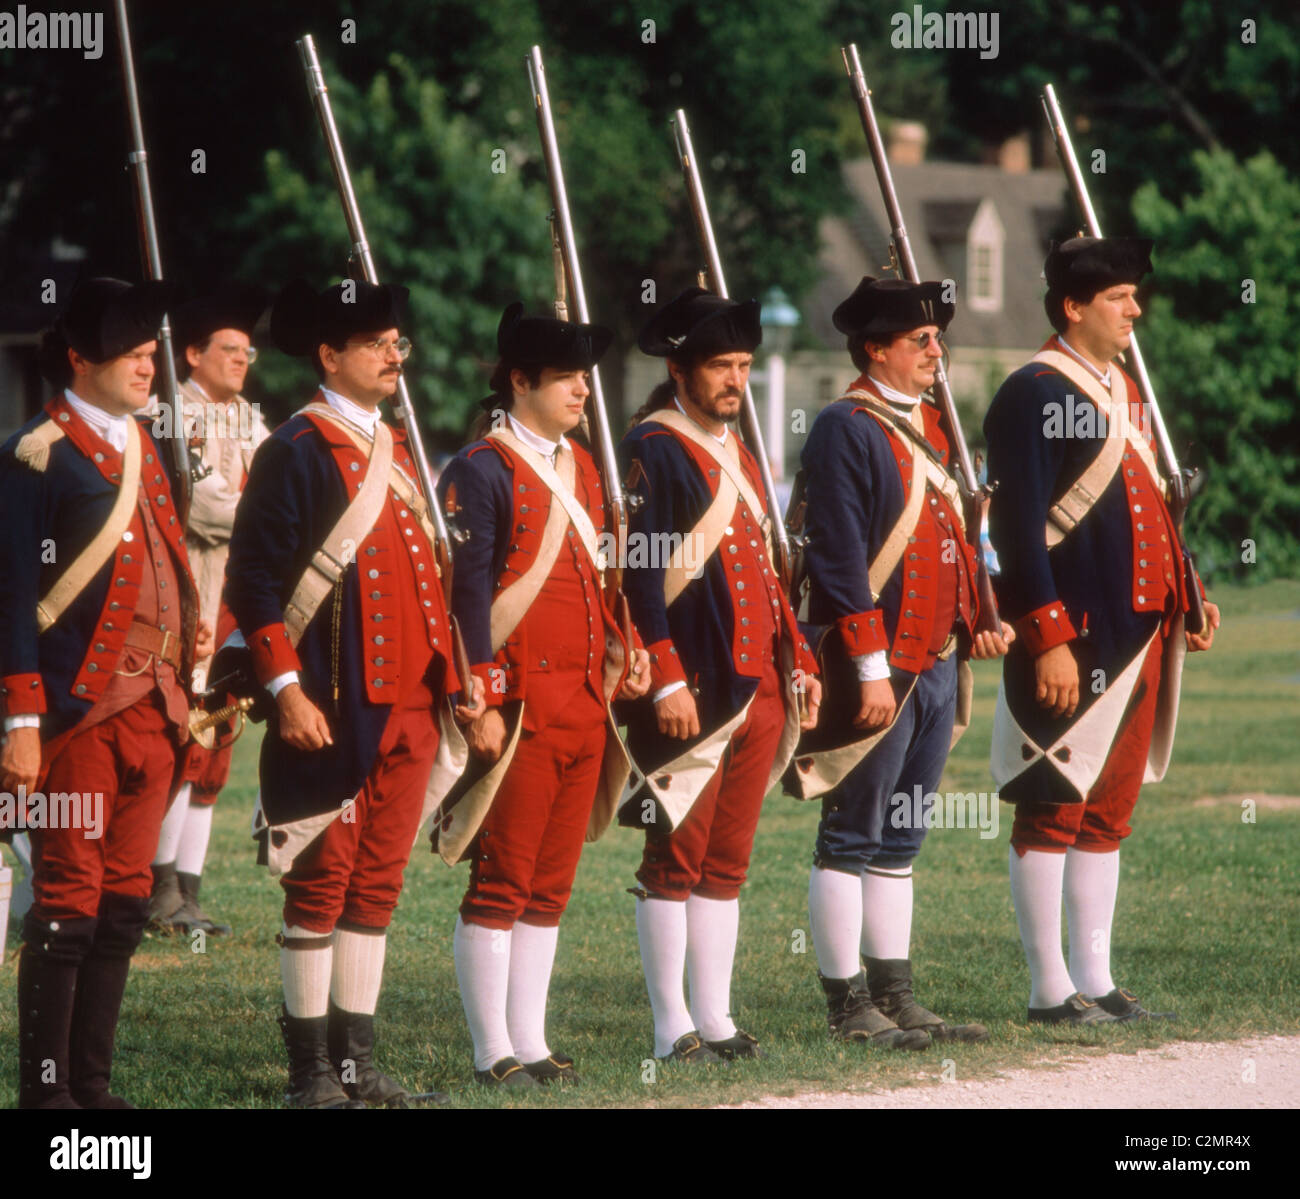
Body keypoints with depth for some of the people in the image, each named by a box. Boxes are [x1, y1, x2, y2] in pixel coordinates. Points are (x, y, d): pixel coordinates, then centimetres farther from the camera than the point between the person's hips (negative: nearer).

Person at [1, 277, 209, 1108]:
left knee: (126, 902, 8)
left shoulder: (145, 449, 16)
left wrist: (189, 635, 8)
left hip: (155, 707, 7)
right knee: (69, 901, -5)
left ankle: (94, 1082, 15)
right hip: (81, 709, -7)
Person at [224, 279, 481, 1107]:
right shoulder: (296, 451, -8)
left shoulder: (398, 452, 16)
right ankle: (313, 1073, 3)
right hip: (333, 711, -7)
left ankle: (357, 1062, 15)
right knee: (322, 883, -2)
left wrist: (453, 682, 17)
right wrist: (287, 690, -19)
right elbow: (254, 582, -12)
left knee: (379, 884, 10)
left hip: (409, 710, 7)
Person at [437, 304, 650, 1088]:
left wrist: (623, 652, 9)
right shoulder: (481, 472, -10)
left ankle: (531, 1042, 16)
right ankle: (494, 1051, 2)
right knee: (502, 882, -3)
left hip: (586, 702, 8)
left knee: (552, 883, 11)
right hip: (520, 707, -8)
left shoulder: (582, 467, 16)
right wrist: (481, 705, -18)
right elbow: (468, 596, -14)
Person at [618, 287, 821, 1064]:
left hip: (759, 691, 8)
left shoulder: (736, 452, 18)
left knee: (728, 859, 10)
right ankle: (674, 1028, 0)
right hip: (694, 693, -8)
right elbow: (639, 575, -15)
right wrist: (666, 681, -20)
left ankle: (716, 1020, 15)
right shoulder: (652, 451, -8)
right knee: (677, 856, -3)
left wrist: (799, 662, 17)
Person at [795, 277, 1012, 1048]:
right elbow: (838, 557, -16)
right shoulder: (847, 430, -11)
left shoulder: (929, 427, 16)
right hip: (879, 671, -9)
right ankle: (850, 1007, 2)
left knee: (900, 841, 13)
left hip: (938, 665, 9)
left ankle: (897, 999, 17)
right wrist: (871, 667, -20)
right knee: (852, 840, -2)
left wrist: (976, 623, 10)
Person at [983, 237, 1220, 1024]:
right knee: (1054, 810, -2)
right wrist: (1049, 641, -20)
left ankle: (1097, 982, 17)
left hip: (1139, 634, 9)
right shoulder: (1036, 395, -11)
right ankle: (1052, 990, 1)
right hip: (1075, 642, -9)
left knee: (1110, 810, 12)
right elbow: (1019, 528, -16)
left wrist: (1187, 598, 13)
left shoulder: (1125, 391, 17)